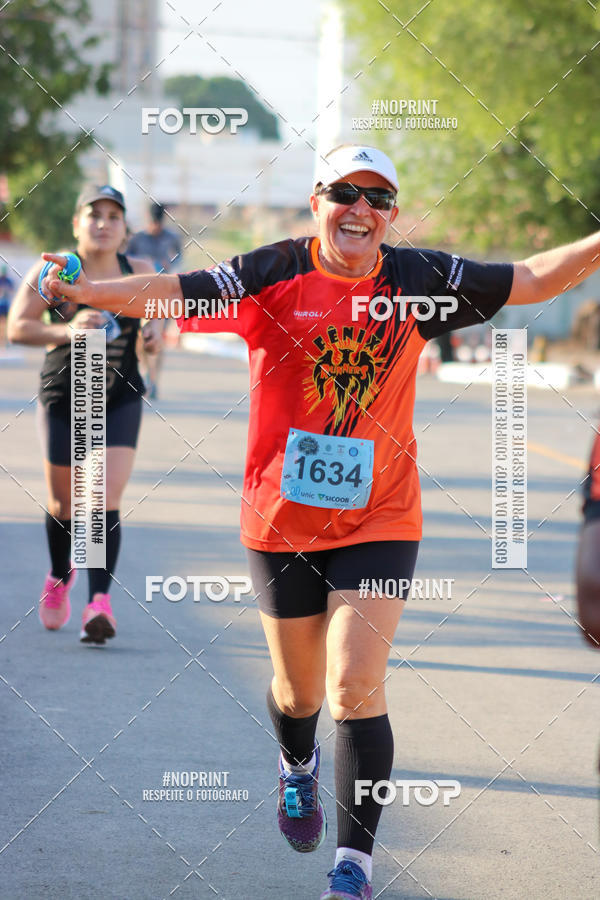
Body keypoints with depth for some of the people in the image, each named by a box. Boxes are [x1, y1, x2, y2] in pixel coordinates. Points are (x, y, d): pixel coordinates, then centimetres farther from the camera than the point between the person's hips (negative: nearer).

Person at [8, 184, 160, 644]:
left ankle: (100, 601, -20)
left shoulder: (139, 272, -2)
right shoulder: (52, 272, -10)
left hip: (121, 402, 0)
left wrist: (155, 330, -7)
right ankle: (60, 575, 42)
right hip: (64, 400, 0)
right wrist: (66, 330, -33)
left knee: (107, 496, -16)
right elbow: (17, 327, -17)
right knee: (64, 502, 11)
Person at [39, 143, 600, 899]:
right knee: (299, 689, 16)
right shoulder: (273, 274, -9)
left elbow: (531, 280, 3)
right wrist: (89, 292, -33)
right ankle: (297, 767, 52)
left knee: (357, 688, -12)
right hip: (281, 520, 0)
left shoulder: (417, 279, -3)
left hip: (378, 522, 0)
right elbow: (176, 295, -18)